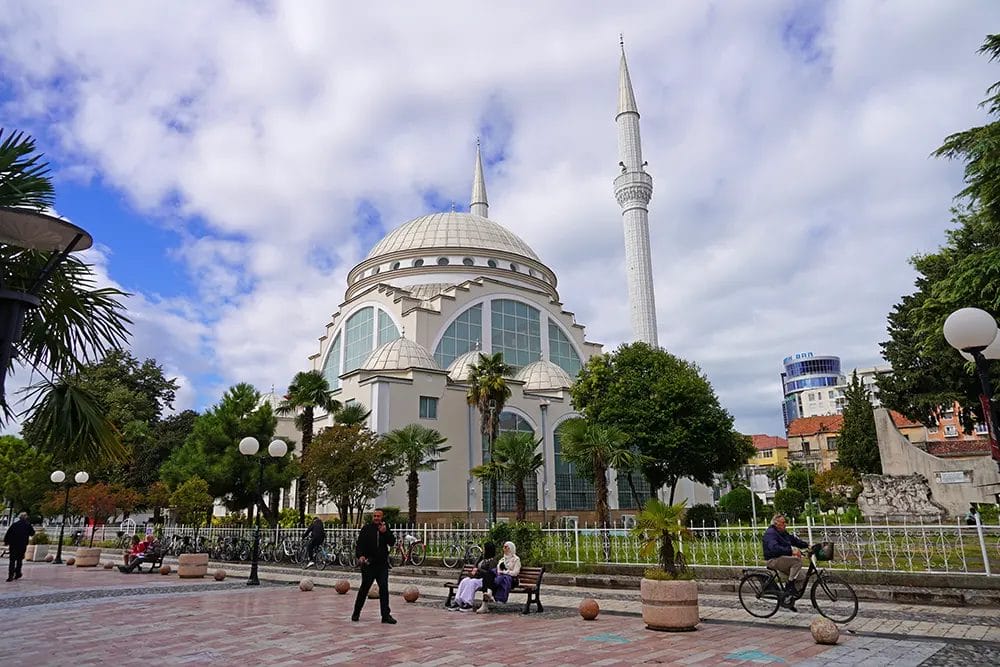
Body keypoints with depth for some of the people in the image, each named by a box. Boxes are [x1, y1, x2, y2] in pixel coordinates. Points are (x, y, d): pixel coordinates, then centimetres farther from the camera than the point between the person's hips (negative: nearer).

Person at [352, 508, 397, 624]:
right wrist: (360, 556, -23)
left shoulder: (386, 529, 9)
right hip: (368, 564, -2)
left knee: (384, 588, -1)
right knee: (364, 588, 5)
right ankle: (356, 613, 21)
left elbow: (392, 543, -2)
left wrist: (385, 532, -16)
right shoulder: (366, 529, 0)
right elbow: (359, 544, -6)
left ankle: (386, 615, 3)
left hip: (382, 564, 2)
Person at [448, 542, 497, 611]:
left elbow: (490, 573, -16)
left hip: (485, 580, -8)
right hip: (477, 577, 8)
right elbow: (475, 566, 26)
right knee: (464, 581, -18)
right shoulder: (483, 558, 20)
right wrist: (474, 570, 2)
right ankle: (457, 602, -27)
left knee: (471, 582, -33)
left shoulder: (493, 560, -6)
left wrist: (478, 570, -9)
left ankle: (468, 604, -32)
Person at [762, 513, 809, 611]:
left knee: (801, 577, 0)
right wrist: (791, 551, -39)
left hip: (782, 560, 9)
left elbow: (795, 540, 16)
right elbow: (775, 548, -30)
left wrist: (807, 546, 0)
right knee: (797, 560, -26)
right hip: (773, 560, -9)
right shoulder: (770, 533, -15)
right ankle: (790, 586, -19)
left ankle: (788, 599, 11)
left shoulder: (783, 533, 17)